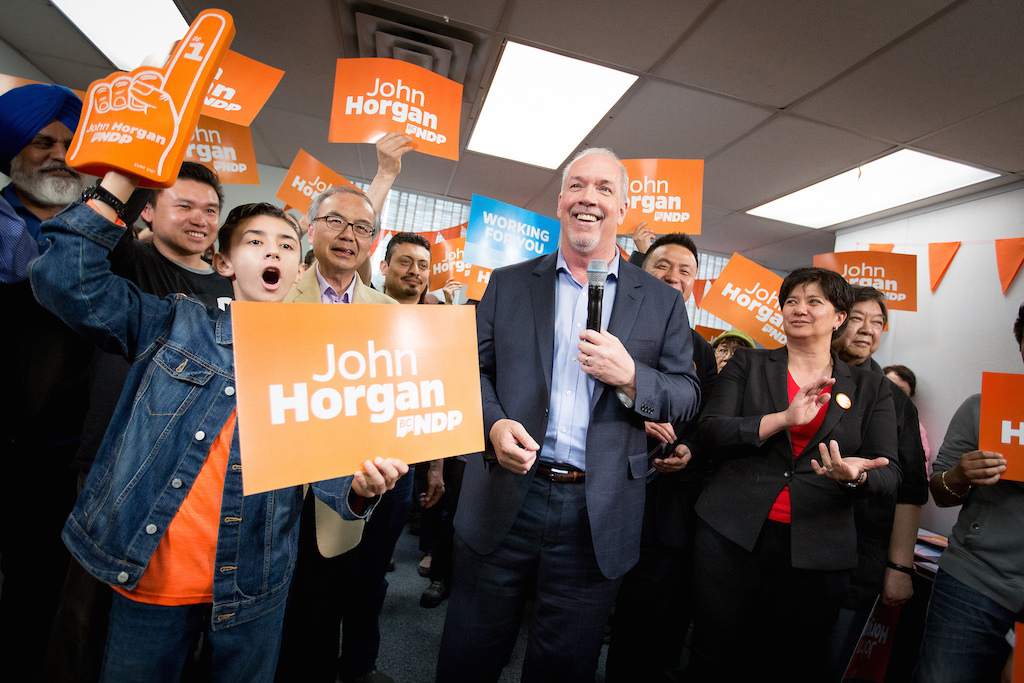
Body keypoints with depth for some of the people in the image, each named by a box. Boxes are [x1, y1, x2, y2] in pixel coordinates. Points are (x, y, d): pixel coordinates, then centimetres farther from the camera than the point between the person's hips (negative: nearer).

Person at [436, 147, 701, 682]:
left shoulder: (661, 302, 5)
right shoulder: (508, 284, 6)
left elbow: (688, 397, 4)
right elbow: (474, 370, 4)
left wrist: (631, 377, -15)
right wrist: (493, 424, -15)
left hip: (597, 515, 0)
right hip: (504, 503, 1)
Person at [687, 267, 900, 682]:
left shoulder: (870, 389, 10)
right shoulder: (747, 365, 6)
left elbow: (888, 474, 4)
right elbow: (708, 433, -5)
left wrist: (856, 476, -20)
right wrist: (784, 418, -17)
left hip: (817, 551, 1)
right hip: (732, 536, -1)